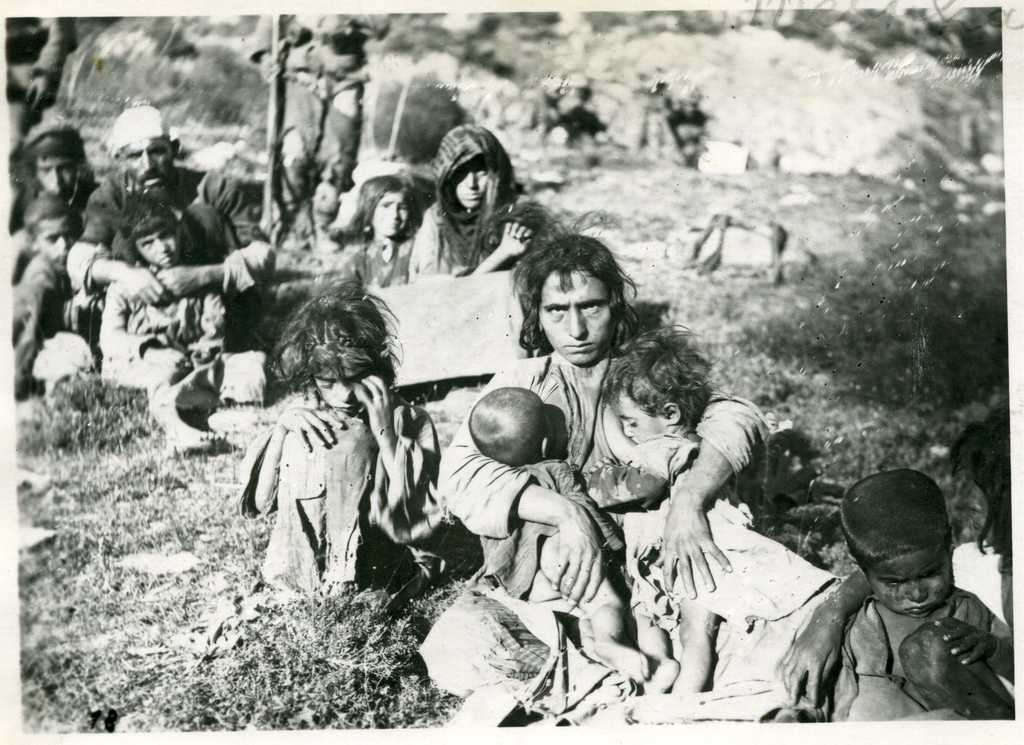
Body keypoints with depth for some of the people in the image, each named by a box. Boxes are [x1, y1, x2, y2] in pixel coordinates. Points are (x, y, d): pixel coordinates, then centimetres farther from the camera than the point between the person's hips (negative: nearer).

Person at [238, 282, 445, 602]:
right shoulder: (304, 417, 4)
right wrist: (281, 428, -10)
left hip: (374, 565, -3)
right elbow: (256, 502, 1)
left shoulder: (409, 420, -6)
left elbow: (418, 524, -14)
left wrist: (385, 433, -18)